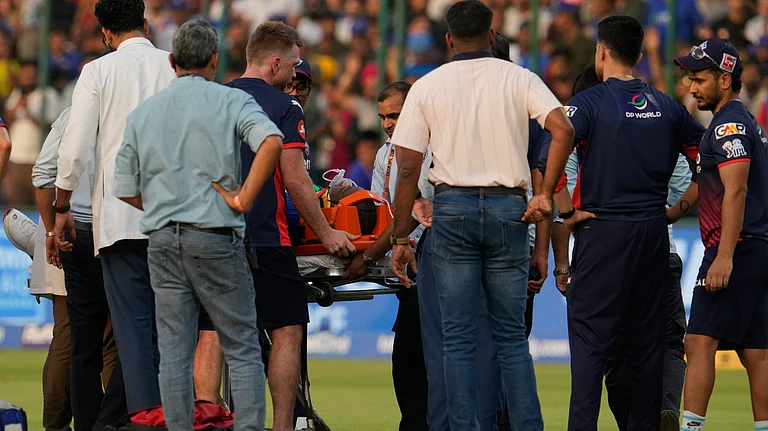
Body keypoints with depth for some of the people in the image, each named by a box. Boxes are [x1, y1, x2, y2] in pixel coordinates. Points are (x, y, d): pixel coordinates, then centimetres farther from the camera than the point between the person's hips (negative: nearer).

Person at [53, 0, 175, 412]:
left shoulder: (99, 71, -1)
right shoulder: (177, 68, 5)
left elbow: (75, 148, -4)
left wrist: (61, 209, 7)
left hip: (119, 216, -2)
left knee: (133, 321, -3)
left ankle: (144, 413, -10)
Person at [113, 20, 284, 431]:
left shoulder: (143, 111, 11)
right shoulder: (231, 101, -2)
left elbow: (125, 189, 10)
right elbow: (271, 141, -21)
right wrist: (245, 197, -12)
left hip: (162, 239, 3)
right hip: (216, 238, -3)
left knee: (174, 350, 5)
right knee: (242, 347, 2)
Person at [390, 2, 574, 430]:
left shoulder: (427, 87, 4)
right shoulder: (519, 79, 4)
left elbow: (408, 169, 1)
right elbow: (563, 129, -12)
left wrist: (401, 238, 5)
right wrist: (546, 193, -6)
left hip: (452, 206, -1)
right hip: (507, 209, 1)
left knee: (458, 337, 2)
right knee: (512, 334, 7)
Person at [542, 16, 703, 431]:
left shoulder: (590, 102, -6)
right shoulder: (665, 106, 9)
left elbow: (557, 148, -22)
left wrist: (562, 208, -13)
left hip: (604, 230, -5)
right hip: (654, 232, 5)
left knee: (590, 337, -4)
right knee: (647, 339, 10)